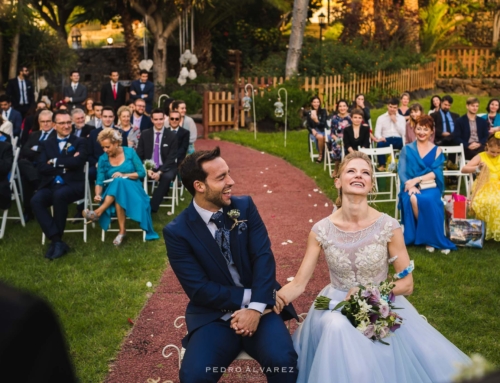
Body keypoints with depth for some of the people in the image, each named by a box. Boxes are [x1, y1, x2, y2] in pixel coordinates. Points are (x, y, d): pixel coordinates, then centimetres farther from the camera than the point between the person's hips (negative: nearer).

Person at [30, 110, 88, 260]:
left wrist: (55, 162, -3)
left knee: (59, 195, -36)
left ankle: (56, 241, -20)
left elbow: (77, 162, -10)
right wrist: (65, 164, -8)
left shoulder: (79, 142, 11)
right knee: (36, 200, -29)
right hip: (50, 185, 3)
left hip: (72, 184, -3)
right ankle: (57, 240, -27)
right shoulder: (46, 144, 18)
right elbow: (41, 168, 2)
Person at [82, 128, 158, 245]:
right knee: (117, 196, -37)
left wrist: (124, 175, -16)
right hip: (112, 194, 2)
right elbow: (100, 181, -5)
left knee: (119, 182, -36)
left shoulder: (130, 152, -2)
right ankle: (122, 230, -35)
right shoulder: (103, 159, 1)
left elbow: (142, 173, -3)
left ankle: (99, 212, -36)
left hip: (132, 190, -2)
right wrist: (98, 194, -25)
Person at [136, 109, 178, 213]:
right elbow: (140, 155, 3)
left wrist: (160, 172, -20)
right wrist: (147, 169, -15)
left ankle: (152, 207, -32)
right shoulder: (145, 134, 5)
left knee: (167, 177, -37)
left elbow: (171, 158, -6)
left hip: (165, 168, -2)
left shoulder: (172, 136, -2)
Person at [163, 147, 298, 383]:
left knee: (282, 360, -26)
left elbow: (264, 257, -8)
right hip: (213, 316, -1)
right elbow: (199, 289, -11)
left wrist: (255, 307, -20)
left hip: (259, 305, 2)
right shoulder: (177, 232, -7)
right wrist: (247, 297, -15)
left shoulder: (245, 206, 1)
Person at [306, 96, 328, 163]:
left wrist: (317, 121, -27)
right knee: (320, 137, -37)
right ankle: (321, 155, -19)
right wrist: (312, 130, -16)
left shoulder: (323, 111, 3)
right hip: (314, 131, 0)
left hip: (323, 130, 0)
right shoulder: (309, 113, 6)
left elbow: (323, 124, -7)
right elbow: (308, 126, 7)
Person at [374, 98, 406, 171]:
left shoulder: (401, 118, 17)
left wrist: (395, 121, -2)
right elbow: (377, 132, 2)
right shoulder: (381, 118, 14)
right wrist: (380, 137, -21)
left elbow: (403, 132, 4)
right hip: (386, 140, -1)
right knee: (380, 144, -37)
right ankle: (382, 165, -25)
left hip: (398, 140, 1)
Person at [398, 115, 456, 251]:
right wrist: (411, 185, -19)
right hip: (411, 187, 0)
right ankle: (421, 236, -19)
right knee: (413, 199, -36)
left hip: (430, 187, 0)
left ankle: (431, 238, -20)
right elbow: (401, 171, 0)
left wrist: (417, 179, -16)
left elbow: (436, 173, -2)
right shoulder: (407, 149, 10)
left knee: (428, 200, -36)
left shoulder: (436, 150, 10)